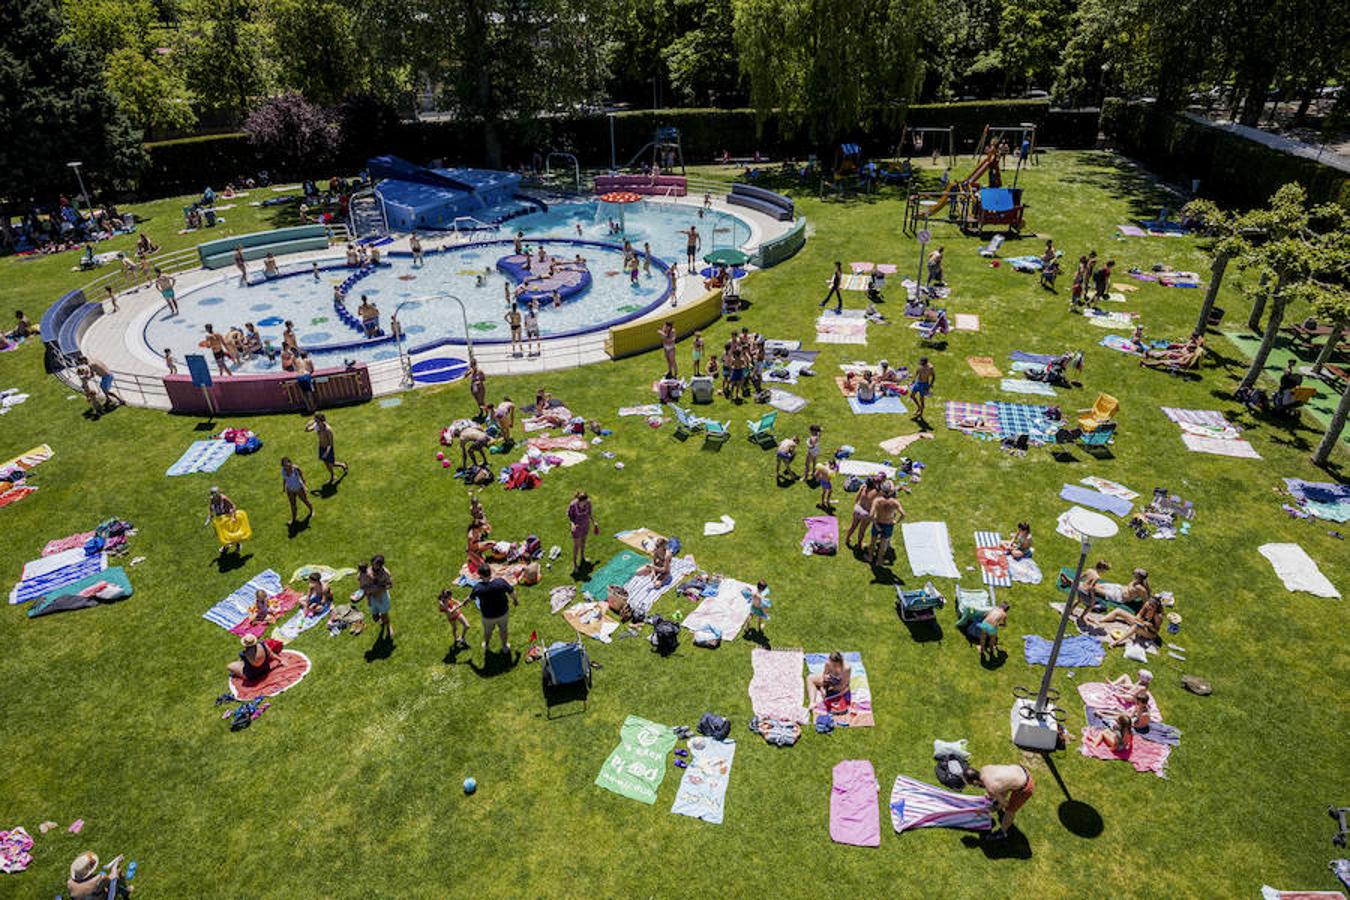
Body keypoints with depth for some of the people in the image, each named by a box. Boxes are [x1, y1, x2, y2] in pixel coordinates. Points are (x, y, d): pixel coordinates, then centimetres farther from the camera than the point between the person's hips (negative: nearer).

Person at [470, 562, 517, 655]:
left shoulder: (478, 587, -28)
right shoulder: (501, 582, -27)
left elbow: (471, 598, -6)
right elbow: (511, 592, -11)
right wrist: (515, 600, 11)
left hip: (488, 616, 0)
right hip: (503, 613, 0)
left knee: (487, 631, 31)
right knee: (504, 630, 28)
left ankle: (485, 646, 58)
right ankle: (505, 646, 51)